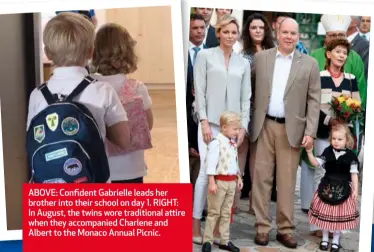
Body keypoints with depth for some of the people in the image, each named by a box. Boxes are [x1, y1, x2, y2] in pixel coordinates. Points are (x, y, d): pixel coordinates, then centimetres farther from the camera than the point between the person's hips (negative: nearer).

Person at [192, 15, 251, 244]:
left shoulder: (243, 63, 12)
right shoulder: (205, 56, 3)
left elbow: (246, 97, 10)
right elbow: (200, 91, -2)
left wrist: (243, 126, 2)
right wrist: (204, 121, -10)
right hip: (211, 123, -3)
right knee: (207, 171, -8)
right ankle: (196, 224, 2)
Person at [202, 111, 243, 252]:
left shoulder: (233, 144, 11)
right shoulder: (216, 143, -16)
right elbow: (211, 163, -18)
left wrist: (238, 177, 17)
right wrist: (211, 182, -21)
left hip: (231, 181, 8)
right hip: (219, 181, -8)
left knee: (226, 213, 13)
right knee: (214, 212, 1)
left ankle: (225, 241, 20)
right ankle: (207, 240, 10)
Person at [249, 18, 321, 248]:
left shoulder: (310, 64, 3)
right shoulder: (260, 57, 6)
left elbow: (314, 101, 1)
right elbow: (251, 91, 7)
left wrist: (310, 132, -6)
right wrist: (248, 122, 1)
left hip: (291, 129, 0)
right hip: (263, 126, 1)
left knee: (287, 181, 4)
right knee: (262, 177, 4)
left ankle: (285, 229, 15)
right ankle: (262, 226, 14)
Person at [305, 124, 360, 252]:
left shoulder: (350, 156, -6)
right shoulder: (327, 152, -1)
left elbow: (354, 174, -1)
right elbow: (316, 163, 1)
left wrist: (355, 190, -4)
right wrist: (309, 152, -13)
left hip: (343, 189, -2)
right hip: (327, 187, 2)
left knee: (340, 215, 7)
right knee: (325, 213, 8)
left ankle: (335, 240, 23)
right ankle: (324, 238, 25)